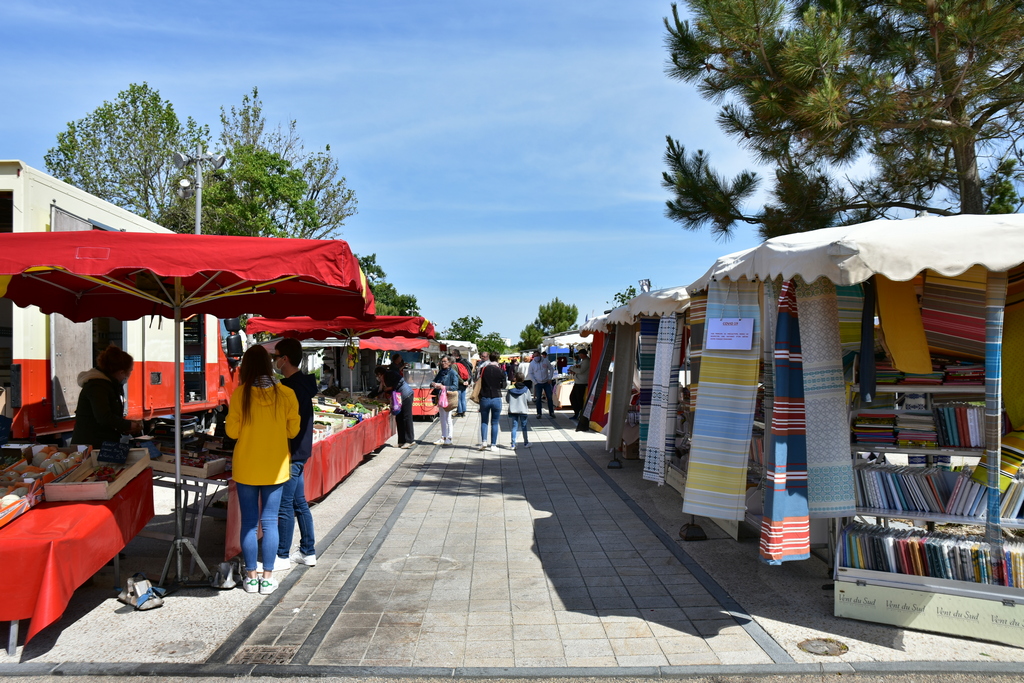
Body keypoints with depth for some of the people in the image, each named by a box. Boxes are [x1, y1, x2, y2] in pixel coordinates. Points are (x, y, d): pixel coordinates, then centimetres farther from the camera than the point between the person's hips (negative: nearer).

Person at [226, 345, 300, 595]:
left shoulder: (240, 394, -11)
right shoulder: (285, 394, -8)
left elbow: (232, 431, -5)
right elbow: (293, 430, 2)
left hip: (246, 468, -1)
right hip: (275, 467, 1)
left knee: (248, 522, 10)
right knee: (269, 523, 8)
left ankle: (251, 577, 17)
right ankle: (268, 578, 13)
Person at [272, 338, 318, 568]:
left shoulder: (290, 387, -19)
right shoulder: (304, 382, 10)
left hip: (291, 454, -10)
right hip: (300, 452, 10)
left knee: (284, 506, 0)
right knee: (299, 503, 15)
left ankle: (282, 556, 10)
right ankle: (308, 552, 23)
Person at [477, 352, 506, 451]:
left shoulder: (483, 369, -3)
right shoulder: (500, 371, -5)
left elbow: (479, 383, 3)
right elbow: (503, 385, 2)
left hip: (484, 398, 1)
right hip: (496, 399, -1)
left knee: (484, 421, 14)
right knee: (494, 423, 8)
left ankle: (483, 441, -2)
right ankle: (493, 445, 7)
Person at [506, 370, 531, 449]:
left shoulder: (510, 389, -4)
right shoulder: (526, 389, -7)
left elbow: (507, 399, 2)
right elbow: (529, 400, -5)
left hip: (513, 410, 1)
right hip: (523, 410, -1)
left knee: (514, 427, 6)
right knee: (524, 427, 11)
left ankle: (513, 444, 1)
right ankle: (526, 443, 19)